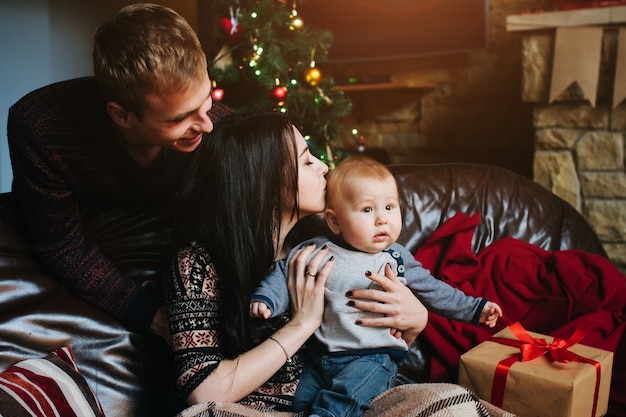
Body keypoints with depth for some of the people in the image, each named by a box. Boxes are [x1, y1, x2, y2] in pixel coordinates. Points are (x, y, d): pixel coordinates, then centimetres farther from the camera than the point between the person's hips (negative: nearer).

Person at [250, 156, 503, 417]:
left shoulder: (398, 260, 3)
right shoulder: (317, 251, -1)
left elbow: (433, 290, 13)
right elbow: (285, 274, 6)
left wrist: (474, 309, 13)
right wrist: (265, 299, -11)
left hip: (373, 358, -2)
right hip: (320, 354, 3)